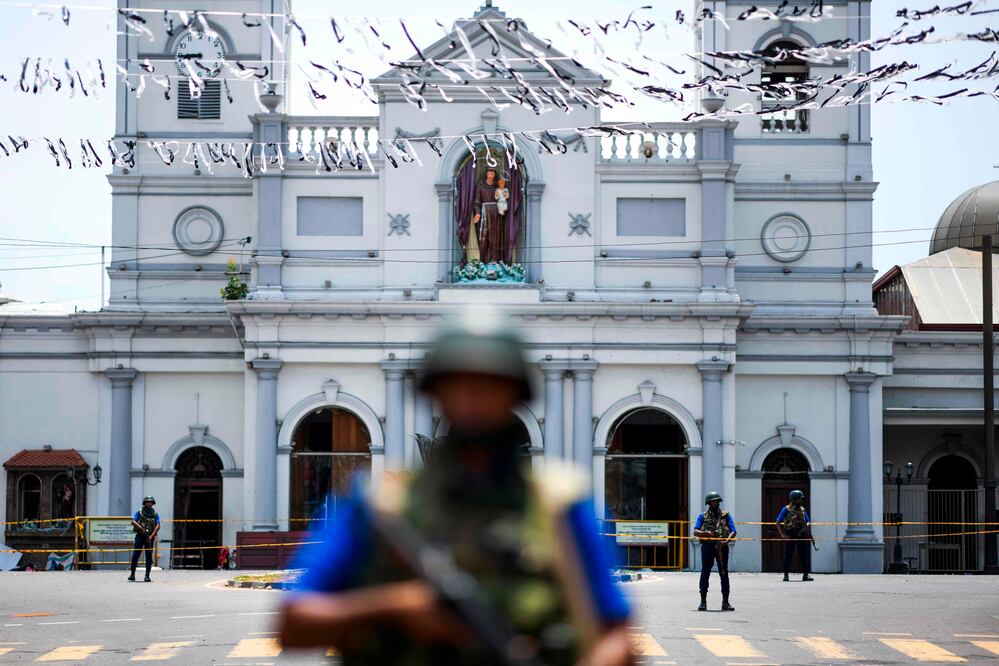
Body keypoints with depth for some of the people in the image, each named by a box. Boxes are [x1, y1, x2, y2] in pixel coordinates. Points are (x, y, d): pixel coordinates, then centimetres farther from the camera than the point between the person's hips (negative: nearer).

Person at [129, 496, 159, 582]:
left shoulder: (155, 514, 9)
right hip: (140, 535, -1)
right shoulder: (139, 512, 6)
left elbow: (157, 526, -1)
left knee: (149, 556, -1)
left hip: (150, 537, 1)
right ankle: (132, 574, 2)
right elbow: (133, 522, -7)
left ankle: (147, 576, 2)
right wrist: (142, 528, -19)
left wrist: (152, 536, -15)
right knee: (135, 555, -5)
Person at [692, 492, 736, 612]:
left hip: (722, 547, 0)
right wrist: (707, 533, -19)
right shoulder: (703, 516, 11)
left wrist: (727, 540, -17)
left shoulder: (726, 515, 12)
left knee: (724, 574, -1)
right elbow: (695, 532, 0)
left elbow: (733, 532, 2)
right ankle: (703, 601, 3)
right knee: (705, 573, -2)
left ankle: (725, 602, 2)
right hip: (707, 546, 0)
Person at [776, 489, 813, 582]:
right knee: (788, 555, -2)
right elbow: (778, 522, -2)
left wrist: (806, 526, -9)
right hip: (790, 535, -4)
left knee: (804, 555, 0)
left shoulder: (803, 510, 13)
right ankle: (786, 575, 2)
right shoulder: (786, 509, -1)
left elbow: (808, 521, 15)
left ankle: (806, 575, 1)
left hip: (801, 534, 4)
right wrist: (782, 534, -11)